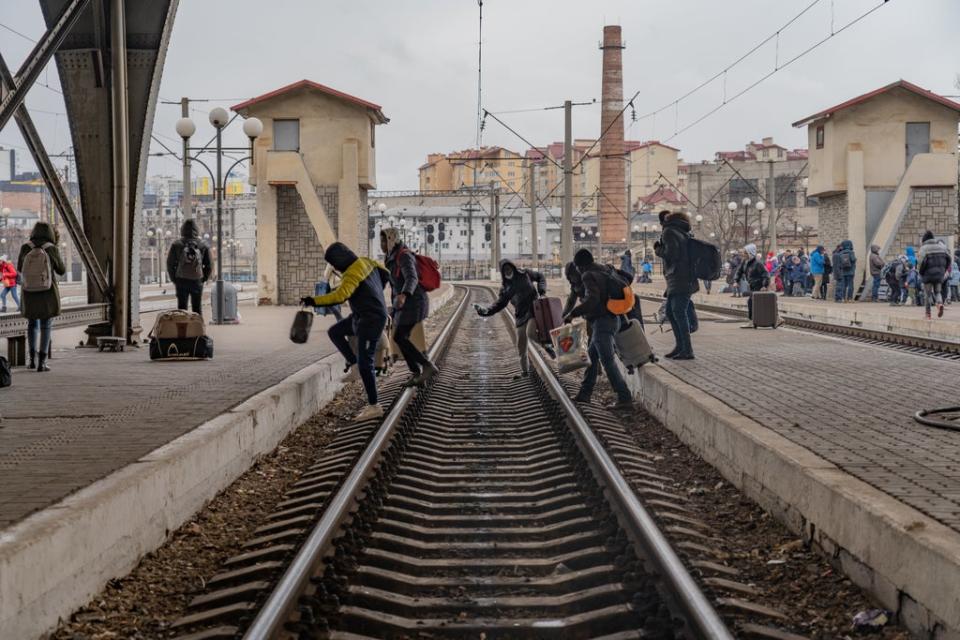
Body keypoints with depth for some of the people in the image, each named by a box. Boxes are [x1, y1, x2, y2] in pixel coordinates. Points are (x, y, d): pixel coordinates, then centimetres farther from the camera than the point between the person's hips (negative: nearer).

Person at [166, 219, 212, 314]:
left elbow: (170, 263, -1)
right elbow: (209, 265, 3)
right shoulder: (203, 245, 1)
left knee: (182, 308, 4)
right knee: (197, 308, 9)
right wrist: (203, 279, 13)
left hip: (181, 281, -1)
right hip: (197, 281, 1)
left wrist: (174, 279, 9)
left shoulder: (176, 244, -2)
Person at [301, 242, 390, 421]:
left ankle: (374, 407, -2)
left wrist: (314, 301, -40)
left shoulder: (352, 274, -25)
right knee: (334, 332, 13)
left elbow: (339, 296, -39)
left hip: (370, 320, -10)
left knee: (365, 363, -7)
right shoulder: (366, 262, 3)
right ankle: (354, 365, 15)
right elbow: (385, 274, 19)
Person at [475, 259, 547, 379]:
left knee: (530, 333, -32)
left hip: (534, 309, -4)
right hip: (521, 315, 4)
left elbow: (540, 277, 16)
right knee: (521, 346, 5)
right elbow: (500, 304, 9)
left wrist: (541, 290, -2)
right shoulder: (505, 287, 9)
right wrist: (486, 311, -6)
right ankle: (524, 371, 19)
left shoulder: (525, 274, 2)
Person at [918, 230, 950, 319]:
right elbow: (948, 257, 4)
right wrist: (944, 269, 11)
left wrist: (921, 273, -2)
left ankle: (928, 314, 10)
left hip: (928, 272, -3)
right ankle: (940, 303, -19)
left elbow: (922, 261, -16)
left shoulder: (924, 247, -4)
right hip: (939, 273, 3)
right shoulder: (940, 244, 10)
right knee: (937, 291, 14)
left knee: (927, 293, 8)